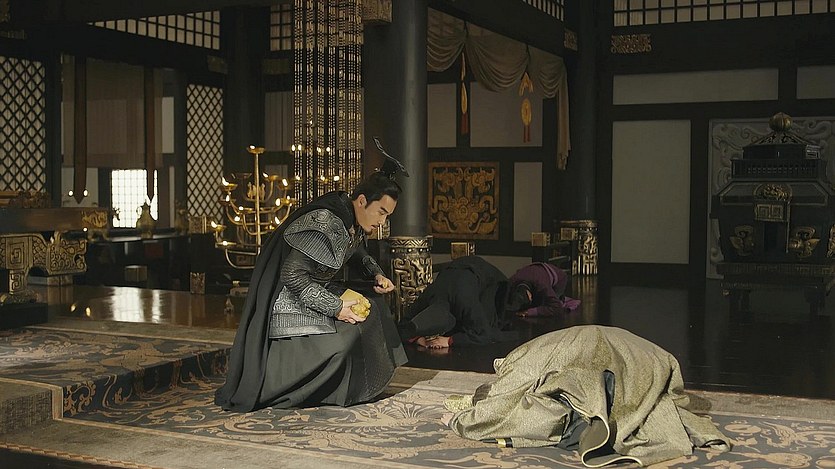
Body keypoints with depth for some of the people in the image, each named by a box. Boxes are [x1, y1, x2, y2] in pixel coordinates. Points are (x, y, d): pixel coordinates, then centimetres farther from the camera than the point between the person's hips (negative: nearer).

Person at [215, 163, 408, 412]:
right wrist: (335, 308, -25)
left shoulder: (354, 222, 3)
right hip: (289, 298, -10)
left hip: (316, 289, 10)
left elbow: (357, 252, 27)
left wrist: (377, 274, 7)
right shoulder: (325, 224, -27)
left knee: (370, 304, 4)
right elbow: (292, 274, -29)